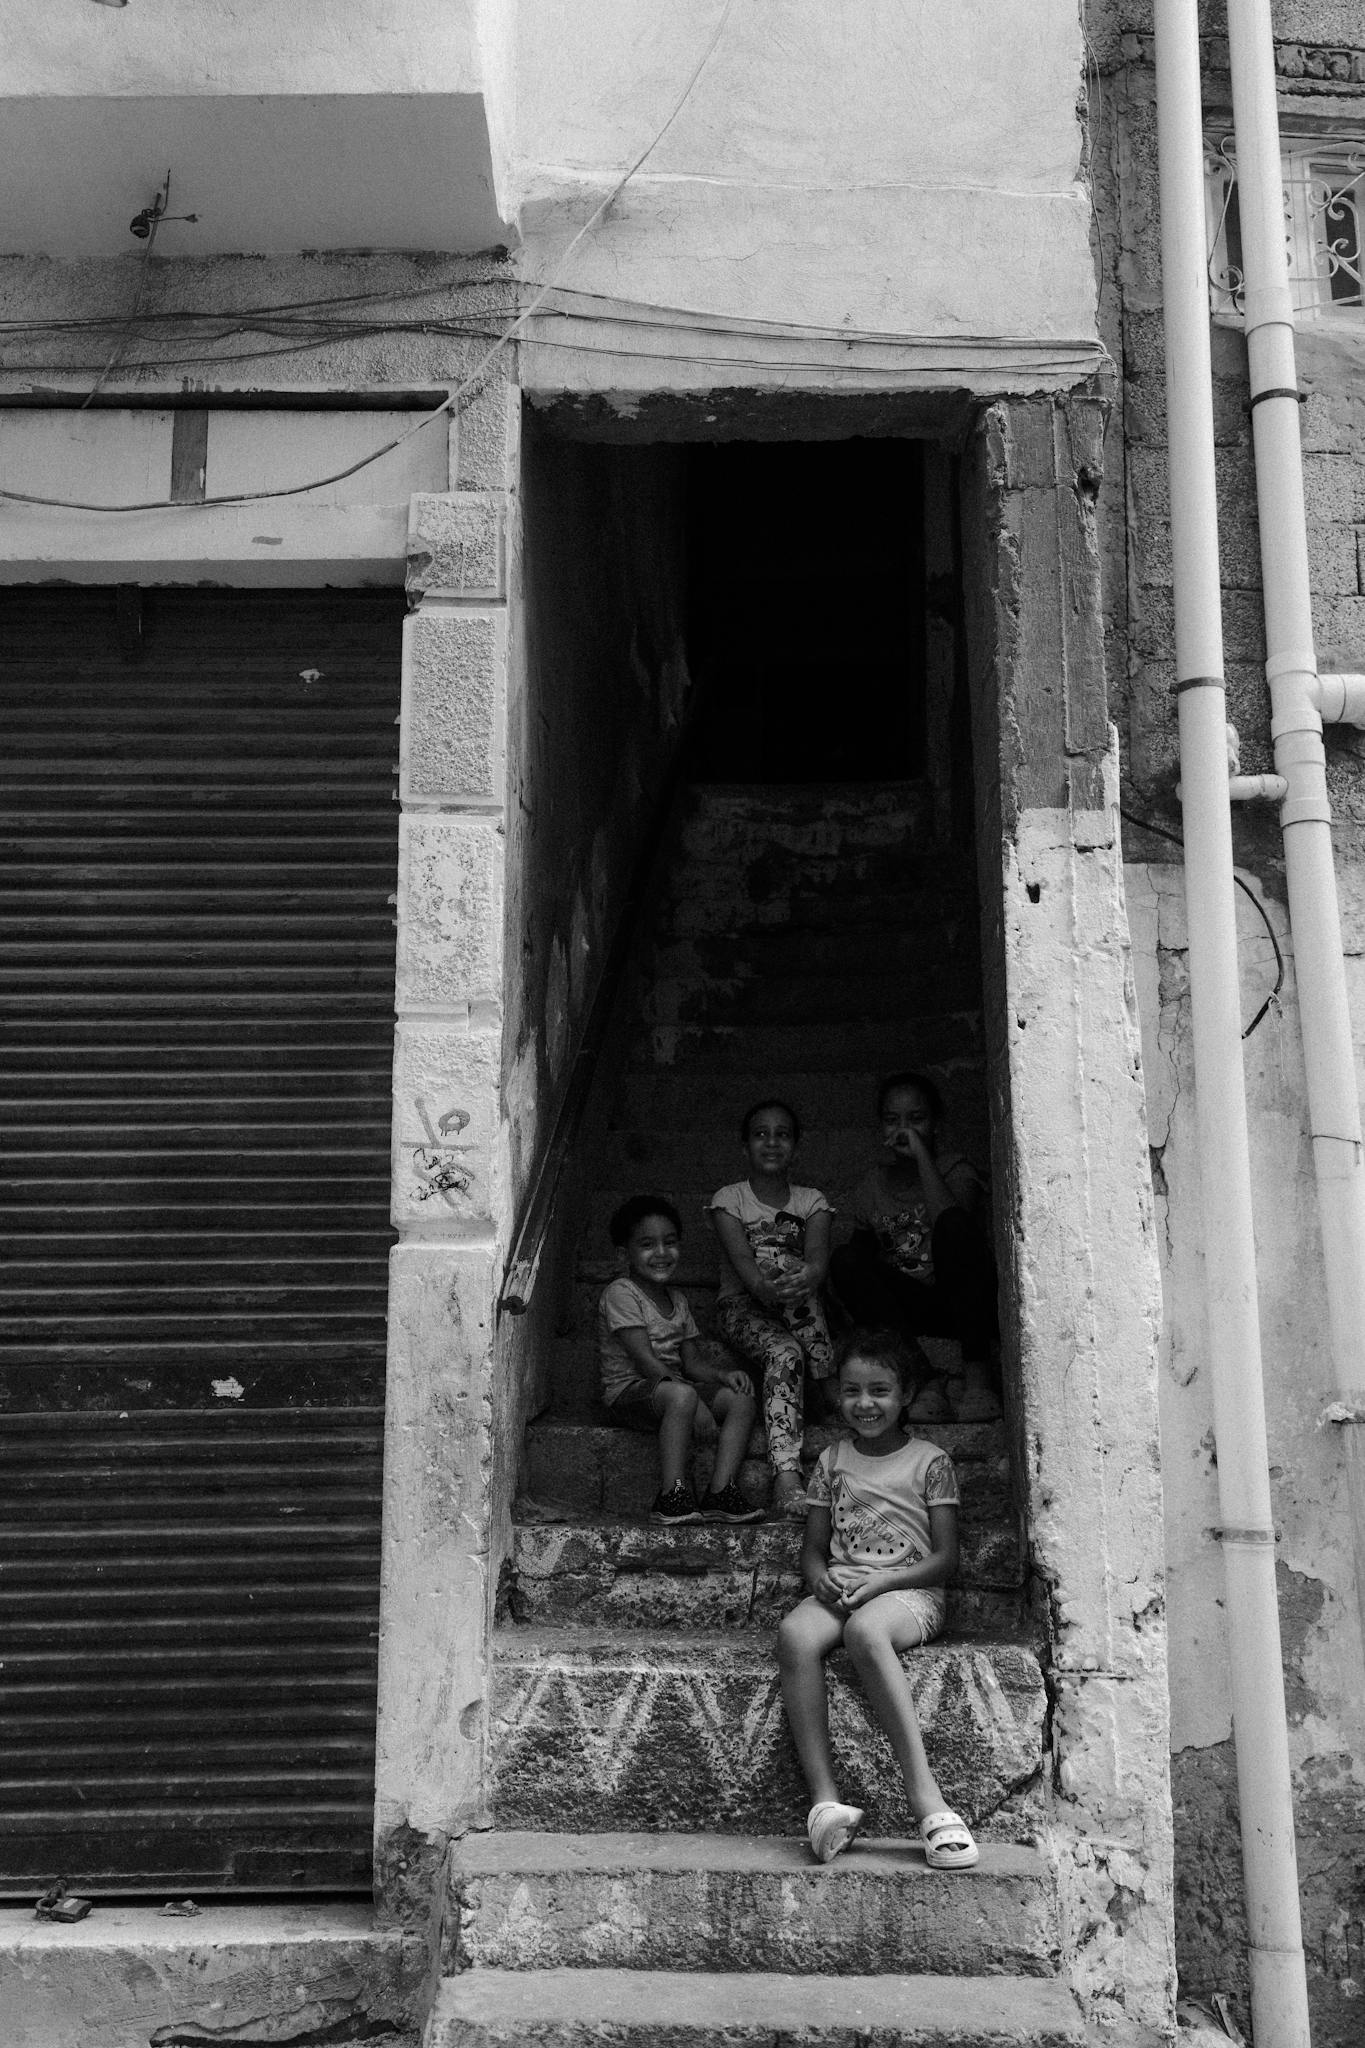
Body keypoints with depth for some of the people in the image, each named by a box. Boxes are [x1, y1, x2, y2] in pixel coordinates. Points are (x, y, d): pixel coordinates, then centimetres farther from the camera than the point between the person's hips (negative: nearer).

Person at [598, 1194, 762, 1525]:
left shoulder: (678, 1299, 16)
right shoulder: (621, 1293, -9)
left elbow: (692, 1363, 13)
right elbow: (645, 1361, -18)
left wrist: (723, 1376, -10)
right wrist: (696, 1404, -23)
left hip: (674, 1386, 8)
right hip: (629, 1392, -8)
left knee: (741, 1398, -12)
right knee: (681, 1395, -37)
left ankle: (721, 1493, -20)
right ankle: (672, 1496, -34)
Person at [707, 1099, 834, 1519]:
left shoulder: (812, 1201, 11)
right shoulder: (728, 1199, 6)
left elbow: (818, 1258, -10)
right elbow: (741, 1258, -14)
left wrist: (805, 1281, -39)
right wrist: (764, 1289, -40)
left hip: (800, 1308, 3)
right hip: (743, 1304, -3)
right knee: (784, 1351, -35)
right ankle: (787, 1475, -52)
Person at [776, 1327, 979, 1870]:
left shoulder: (930, 1462, 5)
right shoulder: (832, 1461, 16)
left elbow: (945, 1557, 1)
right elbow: (813, 1547, 17)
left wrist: (881, 1581, -13)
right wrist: (820, 1578, -7)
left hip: (909, 1592, -3)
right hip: (838, 1592, 3)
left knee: (865, 1631, -40)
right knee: (794, 1635, -33)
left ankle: (924, 1795, -42)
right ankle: (825, 1799, -39)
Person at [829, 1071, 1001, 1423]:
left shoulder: (954, 1169, -3)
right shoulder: (871, 1186, 9)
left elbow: (951, 1222, -25)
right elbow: (862, 1248, 12)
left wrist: (921, 1156, -22)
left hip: (967, 1304, -3)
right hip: (910, 1308, 3)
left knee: (953, 1224, -30)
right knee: (844, 1260, -22)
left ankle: (977, 1372, -28)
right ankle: (923, 1380, -29)